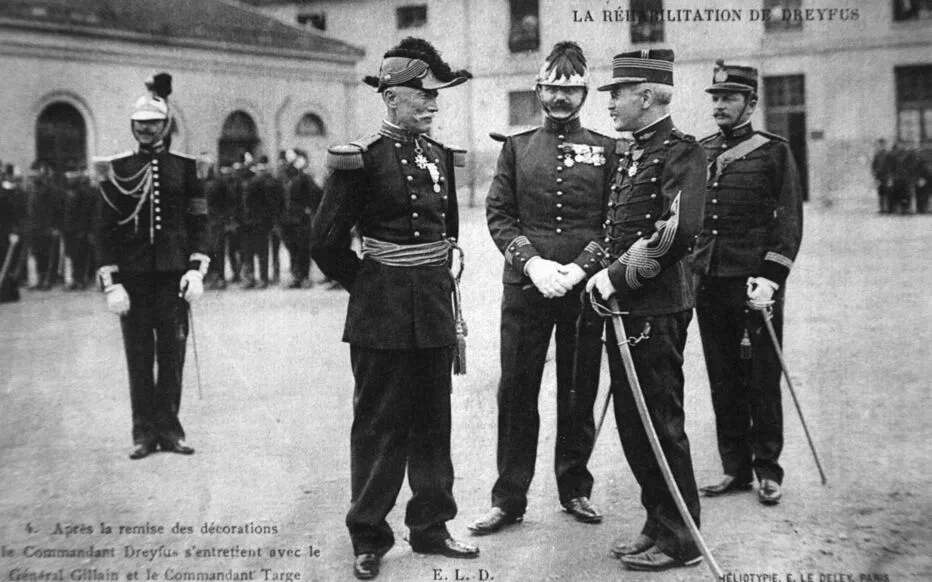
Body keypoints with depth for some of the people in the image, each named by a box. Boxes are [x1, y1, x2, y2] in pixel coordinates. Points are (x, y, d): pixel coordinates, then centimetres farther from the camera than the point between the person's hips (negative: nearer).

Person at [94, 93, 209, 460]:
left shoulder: (184, 168, 7)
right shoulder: (118, 171, 4)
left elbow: (198, 223, 6)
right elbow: (104, 229, 2)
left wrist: (196, 269, -6)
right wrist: (111, 282, -6)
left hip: (173, 275, 1)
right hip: (132, 275, 0)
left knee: (173, 353, 2)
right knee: (139, 356, 3)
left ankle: (168, 427, 13)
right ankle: (144, 432, 11)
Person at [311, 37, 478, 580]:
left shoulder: (441, 156, 9)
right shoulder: (361, 158, -10)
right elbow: (328, 243, -8)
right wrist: (368, 286, 1)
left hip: (435, 309, 6)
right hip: (382, 317, -6)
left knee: (433, 422, 12)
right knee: (378, 424, 2)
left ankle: (431, 527, 24)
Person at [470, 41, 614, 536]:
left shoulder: (605, 149, 7)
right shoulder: (516, 147, 9)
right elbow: (498, 214, 3)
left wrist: (582, 266, -12)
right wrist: (531, 261, -11)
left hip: (584, 286, 0)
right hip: (525, 285, 0)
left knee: (579, 393, 8)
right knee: (516, 393, 2)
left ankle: (575, 489, 23)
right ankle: (509, 499, 11)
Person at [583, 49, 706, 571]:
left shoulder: (681, 152, -11)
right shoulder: (635, 155, 17)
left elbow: (680, 230, -23)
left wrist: (618, 275, -17)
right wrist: (602, 273, 6)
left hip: (657, 310, -9)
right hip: (626, 308, 9)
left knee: (661, 425, -1)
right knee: (633, 424, 14)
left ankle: (680, 541, 11)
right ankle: (658, 525, 26)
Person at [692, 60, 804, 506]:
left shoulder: (774, 151, -1)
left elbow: (790, 221, -6)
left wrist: (771, 277, -15)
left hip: (755, 281, -4)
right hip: (708, 281, 4)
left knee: (762, 379, 3)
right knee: (723, 381, 8)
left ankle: (767, 469, 15)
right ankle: (735, 469, 18)